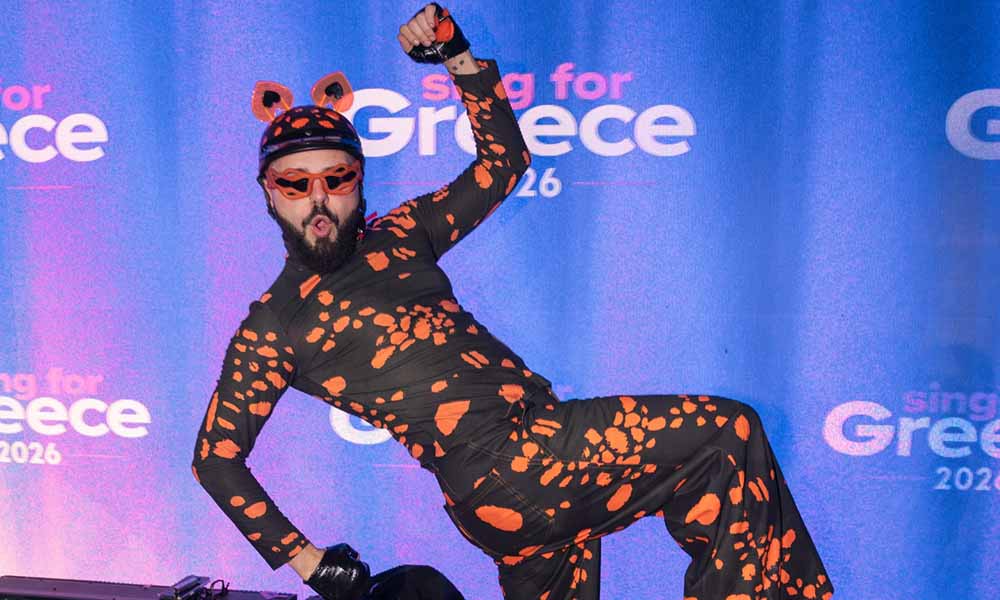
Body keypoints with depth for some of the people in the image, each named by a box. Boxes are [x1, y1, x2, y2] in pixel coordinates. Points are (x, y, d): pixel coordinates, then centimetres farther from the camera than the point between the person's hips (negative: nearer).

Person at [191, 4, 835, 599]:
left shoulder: (397, 236, 15)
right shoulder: (274, 325, 2)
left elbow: (503, 162, 21)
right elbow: (215, 455, 6)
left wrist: (460, 57, 14)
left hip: (545, 443, 6)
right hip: (494, 469, -6)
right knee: (727, 433, -12)